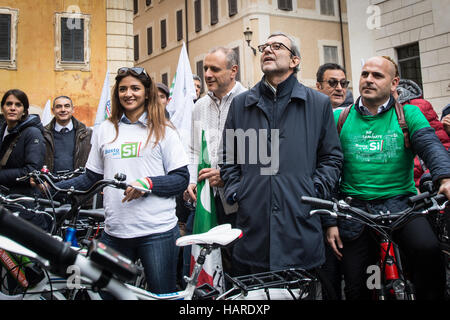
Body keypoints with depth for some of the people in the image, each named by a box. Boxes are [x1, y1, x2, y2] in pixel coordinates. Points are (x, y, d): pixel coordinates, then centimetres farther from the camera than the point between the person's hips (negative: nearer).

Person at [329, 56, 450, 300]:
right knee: (355, 288, 2)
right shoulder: (340, 119, 7)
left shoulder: (408, 114, 6)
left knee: (427, 251, -29)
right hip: (354, 208, 1)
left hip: (400, 203, -1)